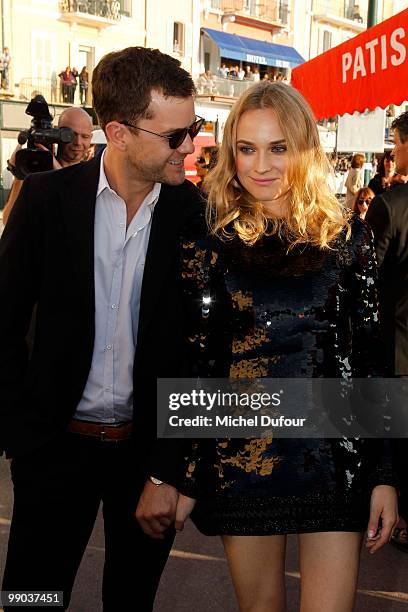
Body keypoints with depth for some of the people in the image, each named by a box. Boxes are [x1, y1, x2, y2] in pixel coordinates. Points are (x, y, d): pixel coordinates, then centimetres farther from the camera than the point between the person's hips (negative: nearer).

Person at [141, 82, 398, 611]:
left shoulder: (347, 237, 0)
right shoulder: (207, 243, -1)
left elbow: (370, 358, 2)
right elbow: (191, 365, 1)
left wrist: (384, 474, 0)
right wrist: (182, 477, 1)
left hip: (335, 455, 0)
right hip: (241, 460, 0)